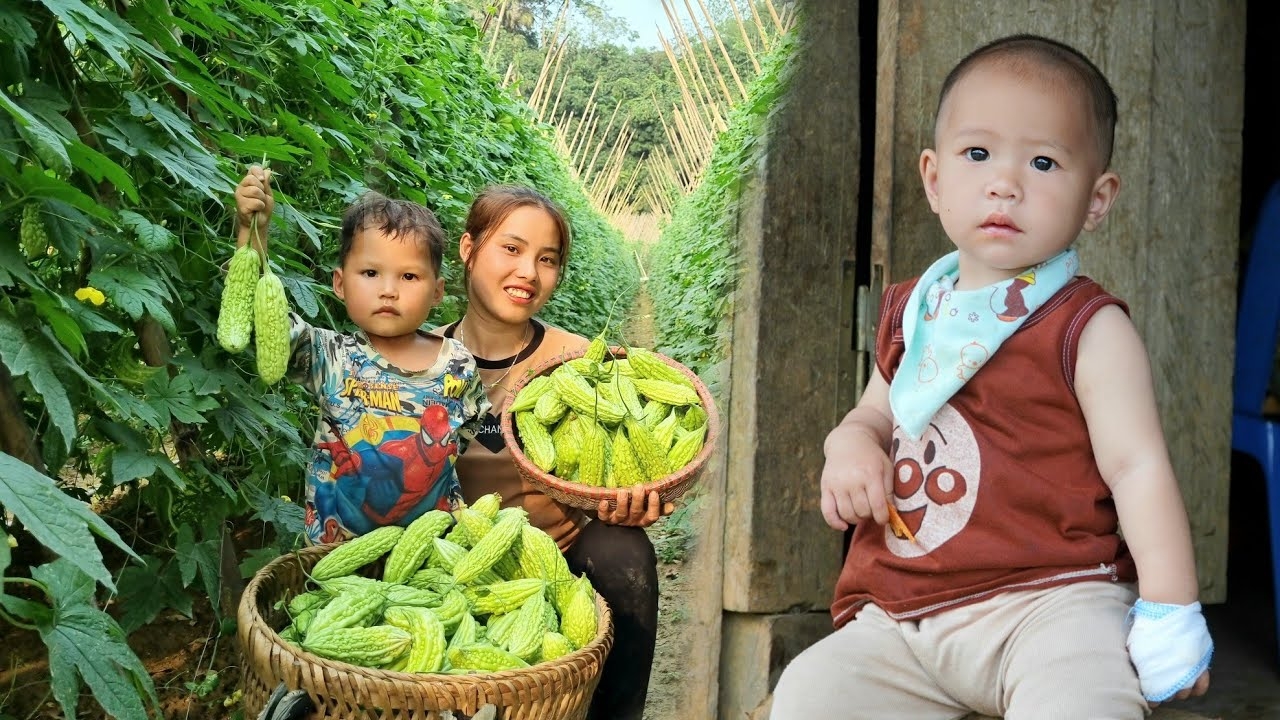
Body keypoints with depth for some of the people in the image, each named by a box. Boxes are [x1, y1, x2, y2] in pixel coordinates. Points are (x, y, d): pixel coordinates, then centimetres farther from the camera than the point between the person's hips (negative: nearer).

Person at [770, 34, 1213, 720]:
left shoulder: (1089, 329, -5)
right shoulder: (912, 314, 13)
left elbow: (1137, 466, -7)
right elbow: (877, 412, 27)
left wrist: (1170, 612, -11)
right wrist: (850, 445, 3)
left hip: (1052, 601, -5)